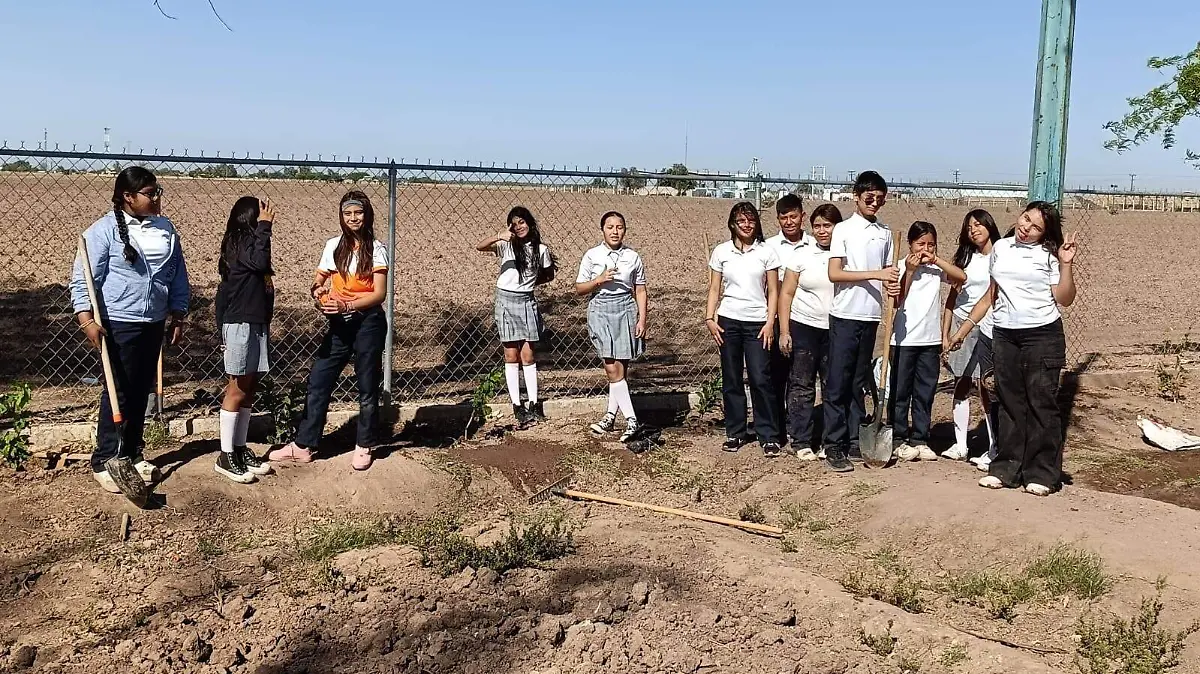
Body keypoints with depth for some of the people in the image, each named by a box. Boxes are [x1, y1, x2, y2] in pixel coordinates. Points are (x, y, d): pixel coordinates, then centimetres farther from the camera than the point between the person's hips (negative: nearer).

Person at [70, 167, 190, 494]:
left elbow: (178, 275, 14)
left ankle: (133, 453, 25)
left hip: (154, 323, 6)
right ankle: (104, 461, 8)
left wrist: (178, 315, 12)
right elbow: (83, 279, -11)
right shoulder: (104, 230, -9)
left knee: (142, 391, 13)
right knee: (120, 392, -3)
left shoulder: (165, 228, 8)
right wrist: (87, 320, -18)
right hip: (118, 324, -6)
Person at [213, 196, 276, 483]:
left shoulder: (249, 241, 15)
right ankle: (226, 457, 0)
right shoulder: (241, 241, -11)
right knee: (237, 390, -5)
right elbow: (259, 262, -32)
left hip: (256, 325, 9)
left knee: (249, 389, 11)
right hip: (240, 325, -9)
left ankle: (240, 449, 19)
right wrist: (264, 226, -21)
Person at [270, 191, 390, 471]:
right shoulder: (333, 246, 8)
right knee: (318, 383, 4)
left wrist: (346, 305, -24)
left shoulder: (376, 249, -4)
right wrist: (317, 291, -14)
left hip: (368, 323, -4)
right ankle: (303, 445, 13)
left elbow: (379, 293, -11)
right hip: (339, 323, 4)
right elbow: (318, 280, 11)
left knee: (367, 387, 5)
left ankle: (364, 447, 18)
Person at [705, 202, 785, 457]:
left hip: (757, 322, -2)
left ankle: (769, 436, 2)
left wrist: (770, 322, -5)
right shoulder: (721, 252, 6)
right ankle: (735, 433, 17)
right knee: (731, 380, 7)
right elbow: (714, 289, 8)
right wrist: (709, 318, -3)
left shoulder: (766, 252, 3)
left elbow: (773, 292, 3)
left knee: (761, 379, -7)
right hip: (728, 321, 2)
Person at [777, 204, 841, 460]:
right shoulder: (801, 255, 0)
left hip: (836, 330, 1)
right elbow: (786, 294, 0)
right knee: (801, 386, 3)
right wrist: (784, 332, -5)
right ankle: (801, 442, 11)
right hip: (803, 327, -1)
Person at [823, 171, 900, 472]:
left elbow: (887, 273, 16)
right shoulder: (843, 230, -3)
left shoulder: (885, 234, 11)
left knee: (858, 383, 11)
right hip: (845, 315, -5)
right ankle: (834, 446, 1)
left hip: (871, 316, 5)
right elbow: (834, 273, -12)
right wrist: (875, 274, -18)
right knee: (838, 383, -3)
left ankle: (854, 441, 18)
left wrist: (892, 286, -7)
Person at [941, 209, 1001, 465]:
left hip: (987, 327, -4)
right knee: (961, 385, 6)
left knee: (985, 387, -8)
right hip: (959, 324, 5)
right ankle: (960, 445, 13)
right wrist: (945, 334, 10)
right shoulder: (965, 258, 14)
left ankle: (994, 449, -3)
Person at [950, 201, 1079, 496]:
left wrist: (1066, 264, -15)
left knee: (1041, 402, -2)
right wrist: (965, 327, 17)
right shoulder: (1001, 248, 10)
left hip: (1043, 335, -4)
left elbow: (1064, 299, -7)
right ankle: (1006, 468, 15)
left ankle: (1042, 474, 5)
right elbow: (992, 295, 18)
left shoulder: (1048, 255, -1)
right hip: (1004, 335, 4)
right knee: (1010, 402, 8)